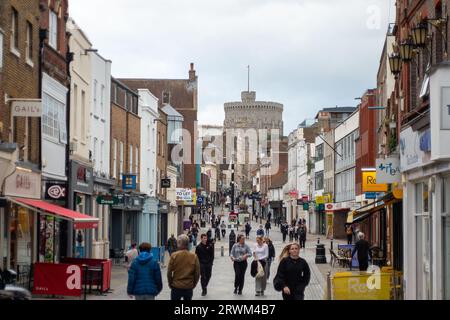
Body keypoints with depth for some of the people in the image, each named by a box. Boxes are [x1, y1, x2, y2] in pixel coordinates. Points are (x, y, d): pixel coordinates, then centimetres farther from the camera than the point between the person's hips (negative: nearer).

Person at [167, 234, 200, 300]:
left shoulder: (174, 255, -11)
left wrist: (170, 283, 9)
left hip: (176, 286, -2)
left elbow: (169, 272, -6)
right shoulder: (194, 256, -6)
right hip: (189, 287, 2)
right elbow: (197, 273, -1)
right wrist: (193, 284, 13)